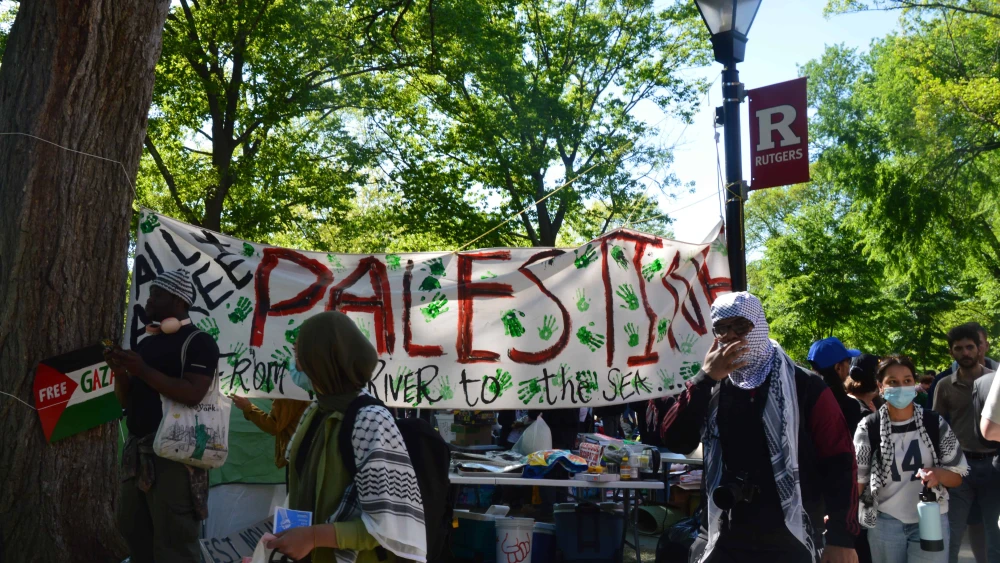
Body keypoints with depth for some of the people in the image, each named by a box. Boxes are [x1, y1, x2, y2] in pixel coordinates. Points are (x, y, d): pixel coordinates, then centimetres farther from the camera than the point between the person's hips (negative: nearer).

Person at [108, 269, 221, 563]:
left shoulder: (199, 342, -8)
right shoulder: (146, 342, 17)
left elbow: (192, 394, -21)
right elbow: (127, 399, 18)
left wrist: (143, 370, -20)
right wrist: (120, 371, -1)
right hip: (138, 449, 9)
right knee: (132, 529, 15)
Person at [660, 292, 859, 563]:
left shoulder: (805, 386, -3)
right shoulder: (710, 387, 7)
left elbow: (838, 463, -4)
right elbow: (675, 441, -5)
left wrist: (841, 538, -9)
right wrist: (705, 378, -13)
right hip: (721, 540, 3)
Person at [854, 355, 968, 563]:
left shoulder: (935, 423, 0)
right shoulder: (869, 427, -3)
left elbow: (957, 476, 4)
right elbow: (857, 479, 0)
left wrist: (938, 474, -18)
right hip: (884, 522, 0)